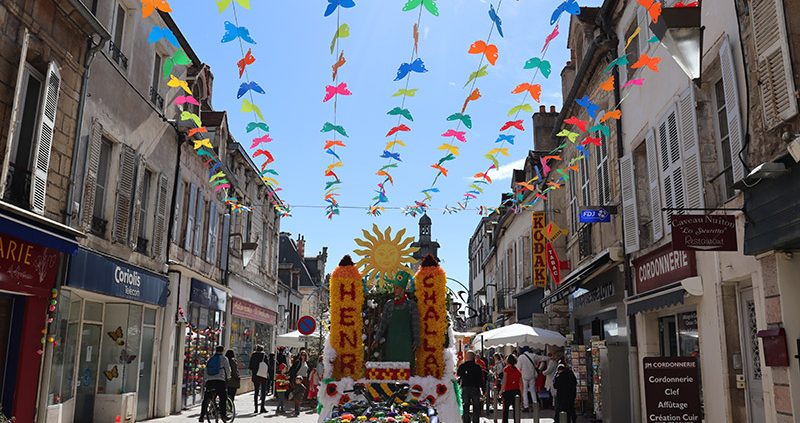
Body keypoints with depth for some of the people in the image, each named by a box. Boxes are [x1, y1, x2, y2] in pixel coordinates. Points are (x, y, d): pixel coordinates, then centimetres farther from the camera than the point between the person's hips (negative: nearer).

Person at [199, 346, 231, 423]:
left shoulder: (209, 359, 19)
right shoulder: (223, 358, 5)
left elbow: (206, 371, 19)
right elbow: (228, 370, 6)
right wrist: (228, 377, 23)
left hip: (209, 381, 4)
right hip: (220, 381, -4)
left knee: (206, 399, 10)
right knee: (223, 398, 2)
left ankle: (202, 415, 6)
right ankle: (223, 414, -3)